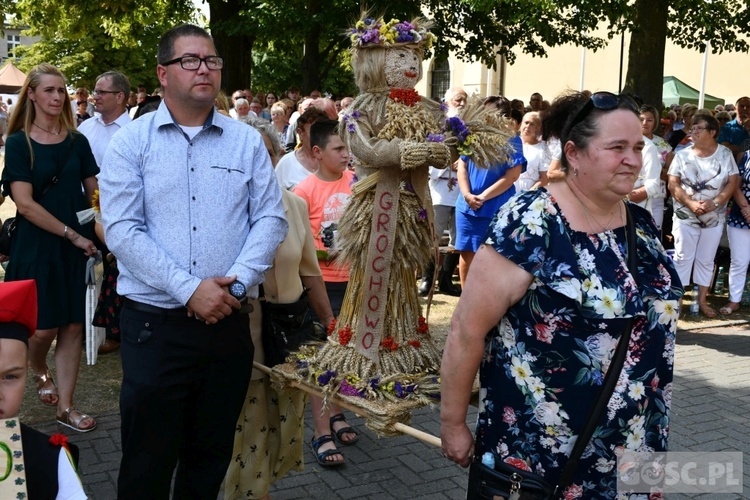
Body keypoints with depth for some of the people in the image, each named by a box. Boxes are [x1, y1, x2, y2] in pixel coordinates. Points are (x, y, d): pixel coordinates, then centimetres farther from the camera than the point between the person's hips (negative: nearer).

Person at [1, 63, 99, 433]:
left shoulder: (77, 142, 6)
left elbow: (94, 194, 9)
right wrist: (72, 234, -16)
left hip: (78, 246, 3)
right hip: (36, 247, -3)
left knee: (73, 326, 4)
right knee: (44, 328, 2)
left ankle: (65, 406, 14)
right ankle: (38, 371, 36)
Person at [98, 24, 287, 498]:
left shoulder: (247, 140, 6)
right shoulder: (131, 142, 0)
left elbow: (271, 218, 2)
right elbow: (121, 229, -8)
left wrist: (236, 281, -13)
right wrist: (189, 290, -16)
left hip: (228, 322, 2)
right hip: (155, 323, -2)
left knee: (210, 458, 16)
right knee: (147, 462, 8)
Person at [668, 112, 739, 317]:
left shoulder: (725, 154, -1)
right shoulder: (683, 155, -3)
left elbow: (733, 182, -4)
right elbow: (673, 184, -7)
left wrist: (715, 203, -18)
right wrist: (691, 203, -21)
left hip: (715, 217, 1)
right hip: (686, 216, -1)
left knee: (706, 260, 10)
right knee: (683, 257, 2)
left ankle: (702, 299, 20)